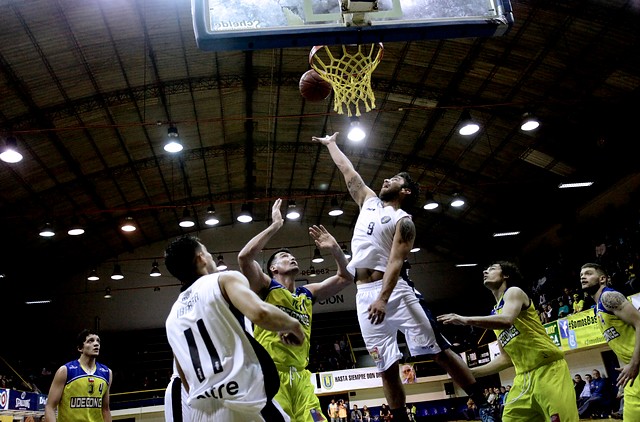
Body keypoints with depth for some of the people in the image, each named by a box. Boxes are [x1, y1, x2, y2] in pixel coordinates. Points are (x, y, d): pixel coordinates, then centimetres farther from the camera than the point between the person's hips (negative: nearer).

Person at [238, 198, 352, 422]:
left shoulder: (307, 293, 20)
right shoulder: (266, 287, 3)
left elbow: (345, 277, 23)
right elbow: (244, 257, -16)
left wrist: (335, 248, 8)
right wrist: (275, 225, -10)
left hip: (300, 375, 6)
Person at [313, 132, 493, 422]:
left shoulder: (403, 221, 1)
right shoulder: (369, 201, 19)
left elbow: (396, 261, -12)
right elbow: (348, 171, 29)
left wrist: (383, 298, -25)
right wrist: (331, 144, 38)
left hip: (394, 290, -5)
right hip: (364, 295, 5)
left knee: (439, 351, -7)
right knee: (387, 367, 4)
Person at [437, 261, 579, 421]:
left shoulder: (514, 292, -1)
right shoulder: (495, 313, 21)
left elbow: (506, 321, -25)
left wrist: (465, 320, -24)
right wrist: (471, 372, 17)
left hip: (547, 369, -8)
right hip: (524, 376, 8)